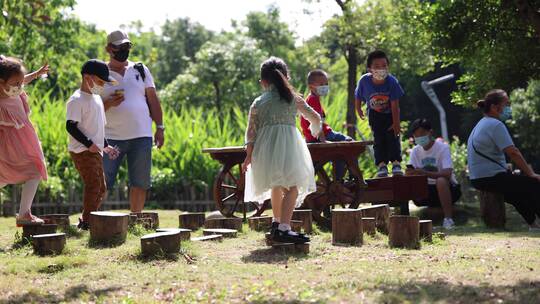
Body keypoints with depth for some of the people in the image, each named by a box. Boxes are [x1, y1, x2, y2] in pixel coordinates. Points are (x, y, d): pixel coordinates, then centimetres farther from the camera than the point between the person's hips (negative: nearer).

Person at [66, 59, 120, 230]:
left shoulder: (97, 99, 19)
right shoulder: (77, 100, -10)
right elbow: (70, 126, -18)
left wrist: (105, 146, 17)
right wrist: (89, 144, -20)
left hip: (95, 151, 10)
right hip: (82, 151, -10)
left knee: (101, 188, 11)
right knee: (94, 183, -18)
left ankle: (86, 221, 18)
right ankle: (86, 221, -14)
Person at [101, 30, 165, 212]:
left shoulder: (140, 70, 13)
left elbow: (153, 100, 12)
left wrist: (160, 127, 4)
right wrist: (109, 103, -15)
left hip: (141, 136, 2)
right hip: (111, 137, -2)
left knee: (140, 183, 2)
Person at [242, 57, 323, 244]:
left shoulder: (258, 103, 14)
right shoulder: (294, 99, 13)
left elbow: (251, 131, 7)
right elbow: (315, 117, 21)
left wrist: (249, 156, 8)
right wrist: (316, 132, 42)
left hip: (266, 146, 4)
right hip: (288, 142, -4)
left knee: (276, 185, 25)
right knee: (292, 187, -7)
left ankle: (277, 223, 39)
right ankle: (283, 229, -22)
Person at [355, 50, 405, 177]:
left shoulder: (392, 81, -29)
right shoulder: (364, 81, -26)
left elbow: (395, 105, -24)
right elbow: (358, 97, -4)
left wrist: (396, 123, -22)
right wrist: (358, 110, 8)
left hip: (390, 113, -1)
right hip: (375, 113, 1)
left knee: (393, 136, -9)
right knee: (378, 139, -4)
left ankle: (396, 163, -3)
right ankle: (381, 165, -2)